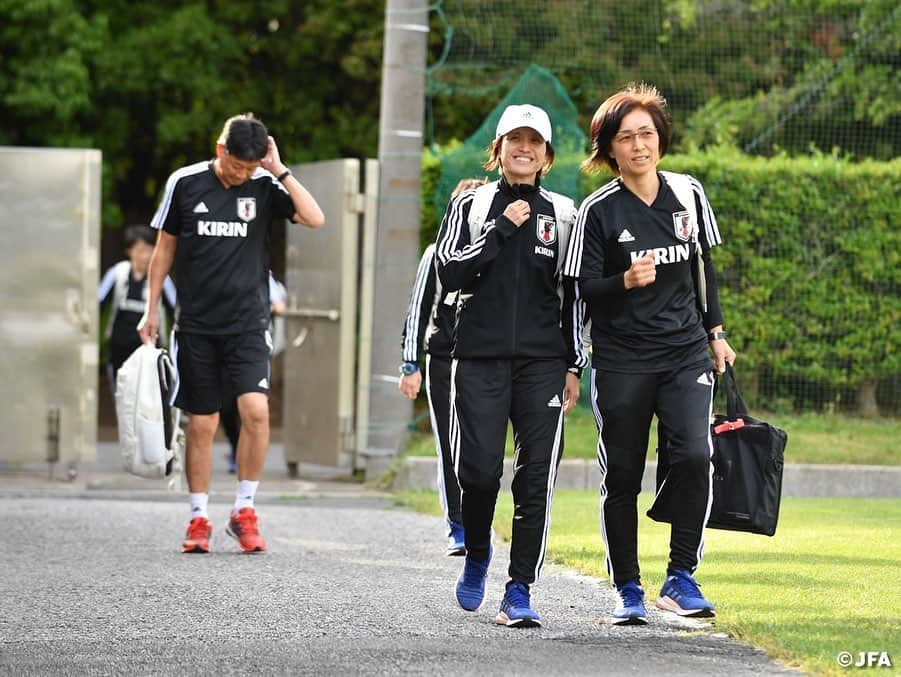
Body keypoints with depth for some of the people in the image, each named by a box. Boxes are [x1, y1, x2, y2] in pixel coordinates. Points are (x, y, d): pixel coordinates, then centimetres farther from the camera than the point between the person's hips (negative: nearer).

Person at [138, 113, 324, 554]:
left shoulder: (265, 186, -2)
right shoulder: (185, 184, -1)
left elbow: (315, 219, -16)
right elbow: (165, 248, 9)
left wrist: (280, 170, -16)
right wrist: (152, 310, 9)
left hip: (248, 323, -1)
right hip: (196, 325, 1)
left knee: (256, 410, -17)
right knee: (201, 424, 3)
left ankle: (244, 510, -2)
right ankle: (199, 519, 14)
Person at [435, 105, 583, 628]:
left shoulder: (562, 214, 11)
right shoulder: (471, 205, 7)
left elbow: (574, 299, 13)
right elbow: (451, 275, -6)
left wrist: (573, 368, 8)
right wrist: (502, 228, -9)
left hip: (542, 361, 1)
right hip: (480, 359, -1)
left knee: (537, 476, -7)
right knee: (479, 469, -7)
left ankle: (520, 591, -3)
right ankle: (477, 555, 22)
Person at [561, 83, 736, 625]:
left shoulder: (688, 194, 6)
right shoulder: (599, 211, -5)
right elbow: (585, 289, -5)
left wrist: (716, 333, 18)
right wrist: (626, 281, -24)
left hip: (686, 354, 2)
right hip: (621, 361, -2)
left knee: (695, 454, -18)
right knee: (622, 476, 3)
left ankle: (682, 576, -8)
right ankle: (627, 589, 17)